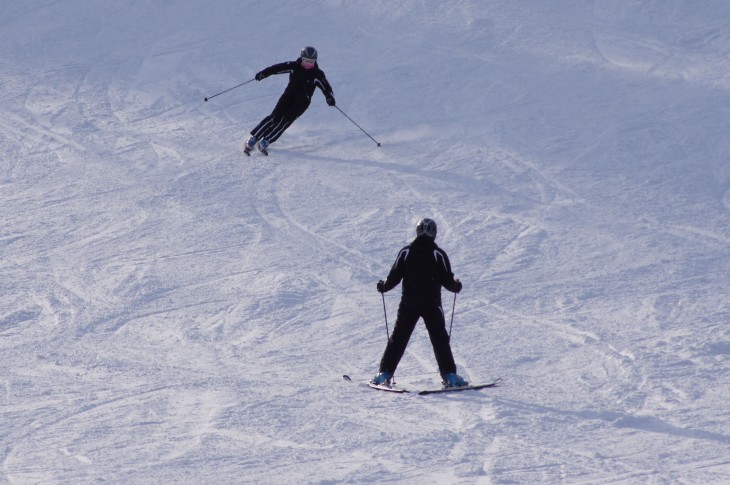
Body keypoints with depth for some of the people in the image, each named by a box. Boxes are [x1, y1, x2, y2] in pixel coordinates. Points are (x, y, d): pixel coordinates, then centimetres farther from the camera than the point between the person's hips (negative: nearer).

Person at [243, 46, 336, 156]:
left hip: (302, 101, -1)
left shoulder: (317, 74, -8)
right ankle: (253, 138, -12)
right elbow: (279, 68, -4)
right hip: (288, 96, 1)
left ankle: (265, 141, -17)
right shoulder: (294, 66, -4)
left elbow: (325, 86, -12)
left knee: (286, 120, -17)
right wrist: (264, 73, -15)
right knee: (275, 117, -13)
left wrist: (329, 96, -32)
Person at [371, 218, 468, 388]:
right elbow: (448, 280, -5)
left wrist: (383, 286, 19)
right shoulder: (438, 254, -5)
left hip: (408, 304, 1)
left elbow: (394, 277, 0)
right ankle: (449, 375, -4)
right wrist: (456, 286, 17)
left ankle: (384, 374, 6)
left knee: (398, 339, 8)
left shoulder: (405, 252, -1)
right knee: (440, 340, 3)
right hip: (432, 304, -1)